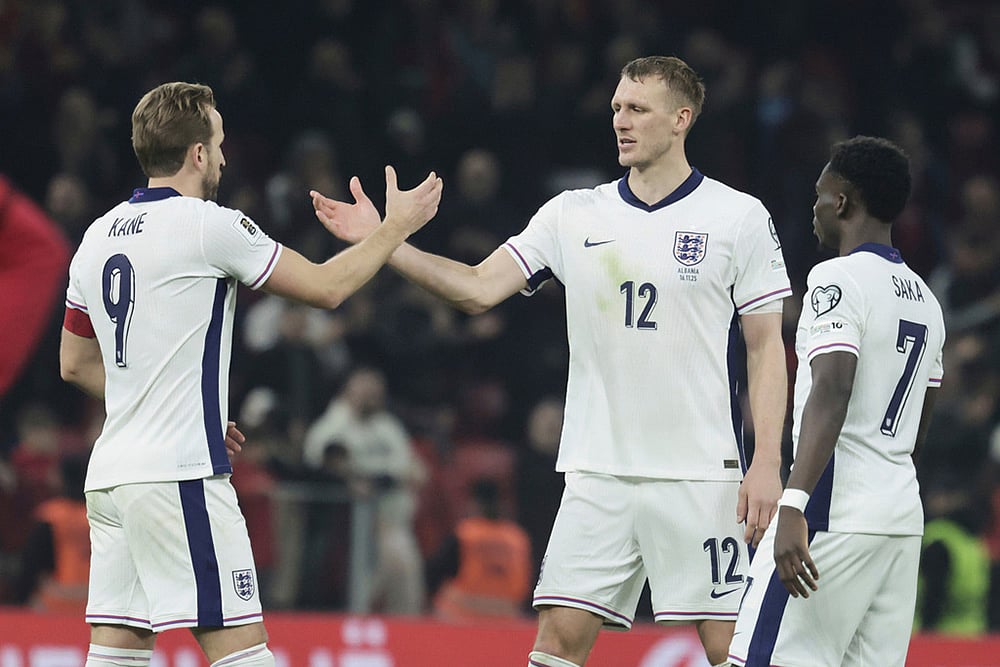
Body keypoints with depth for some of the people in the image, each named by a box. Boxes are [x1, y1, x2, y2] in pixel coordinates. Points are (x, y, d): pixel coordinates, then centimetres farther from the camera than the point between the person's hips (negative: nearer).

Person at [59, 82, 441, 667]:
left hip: (111, 476, 8)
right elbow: (326, 287, -2)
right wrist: (395, 228, 12)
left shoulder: (99, 237, 13)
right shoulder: (207, 225, -9)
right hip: (180, 476, -8)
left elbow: (76, 364, 22)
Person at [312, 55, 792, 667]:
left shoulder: (740, 218, 0)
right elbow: (479, 289, 3)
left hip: (700, 473, -3)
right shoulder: (574, 215, 8)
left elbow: (767, 347, 0)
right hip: (599, 472, 3)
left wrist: (768, 463, -8)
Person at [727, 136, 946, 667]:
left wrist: (794, 505, -28)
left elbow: (832, 394, -21)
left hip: (837, 515, -9)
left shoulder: (838, 279, -9)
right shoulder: (924, 299, 17)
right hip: (904, 513, 9)